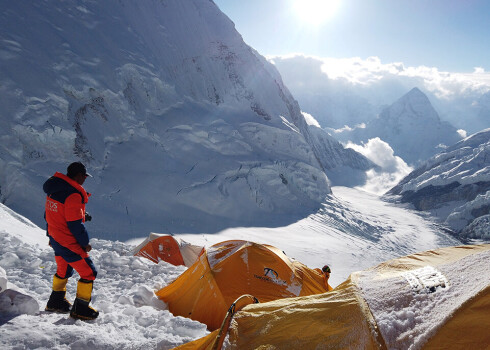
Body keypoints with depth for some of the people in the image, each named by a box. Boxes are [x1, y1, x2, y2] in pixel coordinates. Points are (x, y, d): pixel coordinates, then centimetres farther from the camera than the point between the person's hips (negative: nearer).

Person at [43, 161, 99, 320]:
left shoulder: (54, 189, 4)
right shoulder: (73, 195, -25)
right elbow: (75, 224, -22)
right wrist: (85, 243, -10)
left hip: (55, 239, 9)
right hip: (69, 243, -9)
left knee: (63, 270, 28)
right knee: (88, 272, 3)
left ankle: (56, 302, 42)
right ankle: (80, 309, 11)